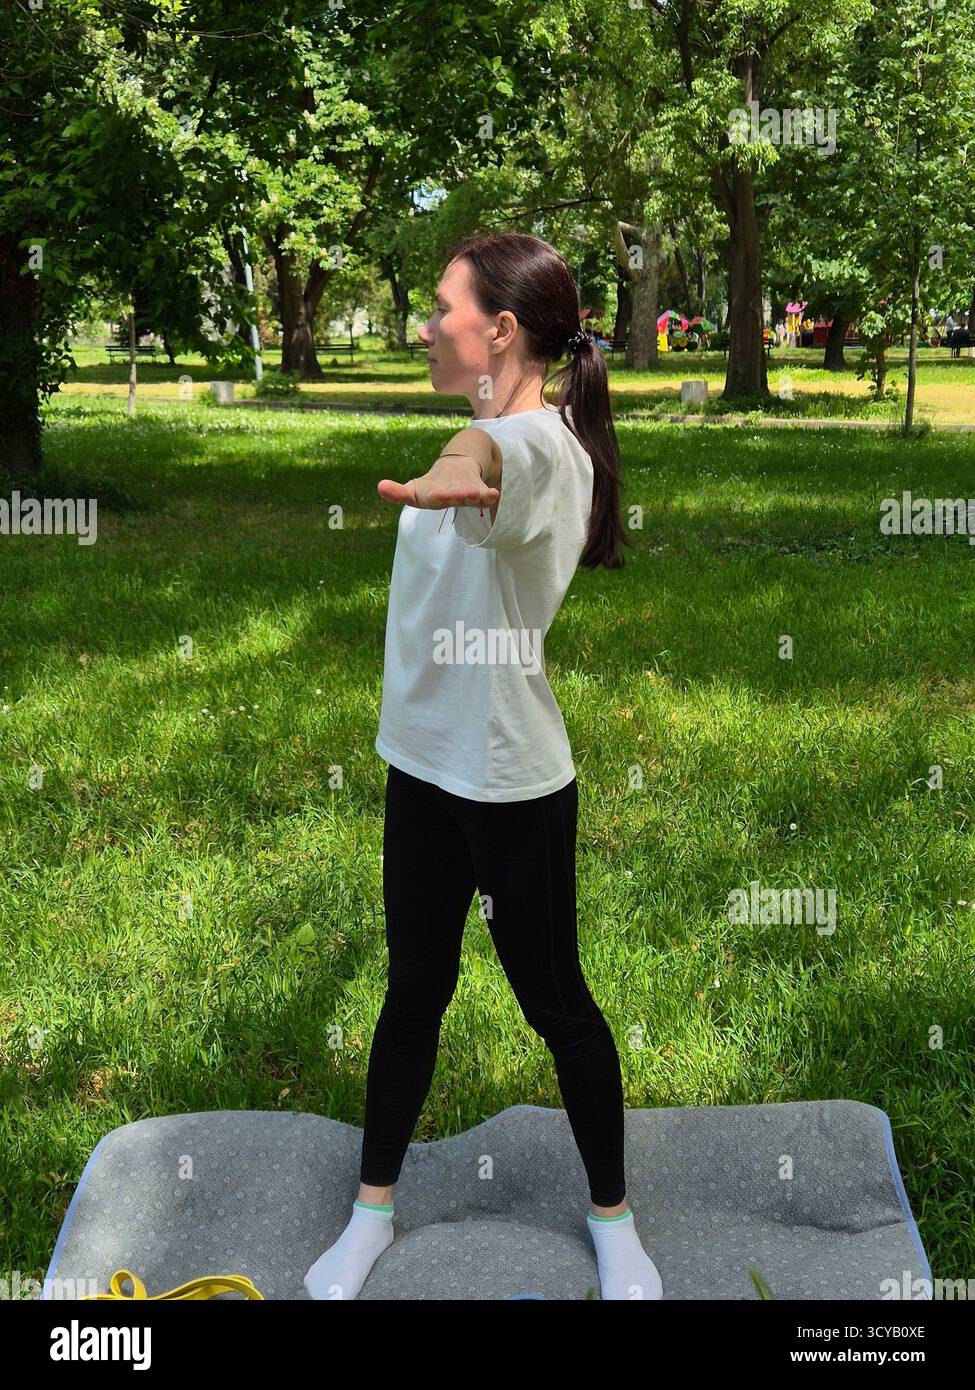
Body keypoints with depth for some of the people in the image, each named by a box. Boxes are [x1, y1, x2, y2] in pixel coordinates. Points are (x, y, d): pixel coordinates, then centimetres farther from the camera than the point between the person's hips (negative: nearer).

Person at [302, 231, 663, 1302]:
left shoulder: (544, 441, -23)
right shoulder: (494, 437, 7)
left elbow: (494, 453, -49)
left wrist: (454, 475, -71)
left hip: (515, 780, -8)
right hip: (425, 759, 8)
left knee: (554, 1001, 8)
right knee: (414, 985, 16)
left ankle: (612, 1217, 30)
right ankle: (373, 1210, 31)